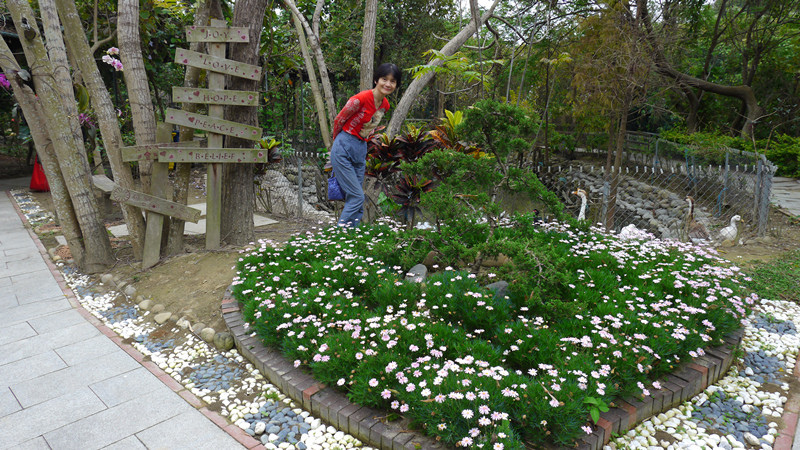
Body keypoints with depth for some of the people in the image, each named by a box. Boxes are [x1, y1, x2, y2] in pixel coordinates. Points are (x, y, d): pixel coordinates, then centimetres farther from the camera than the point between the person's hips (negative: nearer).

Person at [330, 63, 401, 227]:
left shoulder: (385, 105, 5)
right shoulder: (361, 98, -18)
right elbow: (338, 120, -6)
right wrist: (338, 141, 9)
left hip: (361, 150, 7)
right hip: (343, 149, -7)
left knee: (356, 198, 9)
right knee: (357, 197, -10)